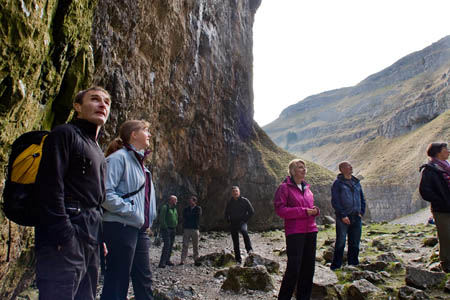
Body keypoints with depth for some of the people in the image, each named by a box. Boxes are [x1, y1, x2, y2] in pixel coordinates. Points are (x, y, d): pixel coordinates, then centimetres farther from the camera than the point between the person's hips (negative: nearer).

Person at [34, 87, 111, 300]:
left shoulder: (96, 149, 22)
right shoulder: (65, 134, -4)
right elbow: (50, 187, -15)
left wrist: (99, 237, 17)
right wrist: (63, 237, -21)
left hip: (90, 237, 9)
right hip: (67, 236, -8)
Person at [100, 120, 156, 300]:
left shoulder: (139, 162, 18)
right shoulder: (119, 157, -10)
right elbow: (105, 193, -22)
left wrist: (147, 221, 14)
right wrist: (130, 211, -18)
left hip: (139, 229, 9)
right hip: (121, 227, -9)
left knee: (144, 279, 14)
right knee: (118, 282, 0)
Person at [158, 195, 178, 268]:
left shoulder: (174, 208, 16)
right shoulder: (164, 207, -9)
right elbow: (161, 219, -15)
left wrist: (175, 227, 13)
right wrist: (165, 227, -16)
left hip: (173, 230, 8)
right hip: (166, 229, -8)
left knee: (171, 245, 9)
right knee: (167, 244, -15)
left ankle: (167, 260, 19)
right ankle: (162, 263, -13)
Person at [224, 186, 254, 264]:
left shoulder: (244, 200, 1)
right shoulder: (230, 203, 9)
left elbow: (252, 211, 3)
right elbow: (226, 214, 22)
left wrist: (245, 219, -3)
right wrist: (229, 221, 9)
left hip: (242, 221, -3)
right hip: (233, 224, 3)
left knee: (244, 231, -37)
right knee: (235, 242, 3)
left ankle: (249, 249, -28)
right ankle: (238, 259, 13)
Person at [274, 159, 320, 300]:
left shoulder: (306, 188, 15)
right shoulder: (284, 187, -5)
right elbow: (280, 209, -14)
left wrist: (315, 210, 0)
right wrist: (303, 211, -17)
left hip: (310, 231, 7)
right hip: (295, 233, -7)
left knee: (308, 267, 10)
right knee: (294, 268, -8)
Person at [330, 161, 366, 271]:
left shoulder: (356, 182, 14)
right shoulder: (337, 183, -4)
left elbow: (362, 199, 20)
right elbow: (335, 201, -8)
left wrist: (361, 212, 8)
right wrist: (342, 215, -14)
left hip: (356, 218, 5)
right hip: (343, 218, -5)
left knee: (355, 244, 12)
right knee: (340, 243, -2)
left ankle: (353, 265, 24)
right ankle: (336, 267, 8)